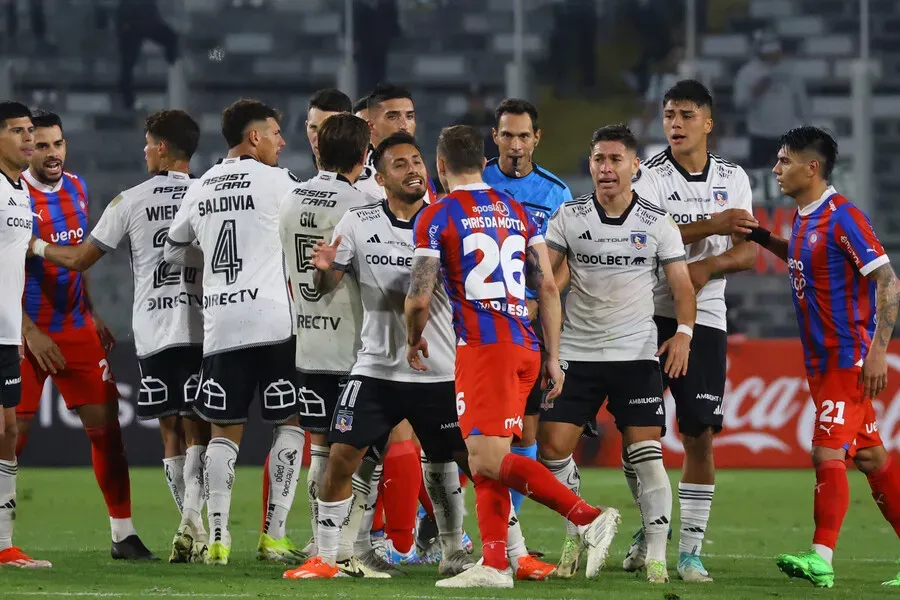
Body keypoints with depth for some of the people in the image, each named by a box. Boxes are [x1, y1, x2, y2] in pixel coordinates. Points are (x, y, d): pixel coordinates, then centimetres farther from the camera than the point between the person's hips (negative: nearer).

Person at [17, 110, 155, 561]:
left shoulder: (76, 189, 8)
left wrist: (92, 315, 15)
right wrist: (30, 332, -17)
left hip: (76, 329, 6)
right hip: (29, 333, -6)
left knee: (105, 426, 2)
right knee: (14, 434, -4)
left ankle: (123, 535, 7)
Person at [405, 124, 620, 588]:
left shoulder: (437, 217, -2)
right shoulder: (517, 212, 16)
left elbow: (420, 298, -6)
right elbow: (548, 288, 12)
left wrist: (414, 341, 14)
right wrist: (553, 357, 16)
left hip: (483, 348, -7)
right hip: (524, 347, 7)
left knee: (488, 460, -12)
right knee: (486, 461, 11)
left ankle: (589, 519, -23)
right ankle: (494, 565, 4)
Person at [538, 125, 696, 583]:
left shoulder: (657, 223, 1)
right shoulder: (569, 217, 1)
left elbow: (681, 284, 2)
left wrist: (683, 332, -15)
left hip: (637, 354, -1)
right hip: (577, 352, 1)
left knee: (646, 456, -8)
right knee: (553, 447, -6)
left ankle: (656, 556, -2)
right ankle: (576, 536, 15)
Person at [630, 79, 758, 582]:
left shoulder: (733, 179, 8)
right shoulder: (648, 177, -1)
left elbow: (748, 253, 3)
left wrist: (708, 267, -17)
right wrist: (711, 226, -22)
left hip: (704, 318, 1)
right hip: (649, 314, -1)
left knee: (700, 437, -3)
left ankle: (691, 550, 2)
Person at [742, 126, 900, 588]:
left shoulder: (841, 217, -17)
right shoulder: (802, 217, 10)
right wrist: (765, 241, 16)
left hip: (849, 359, -9)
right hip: (822, 359, 9)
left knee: (828, 454, -13)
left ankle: (821, 560, -14)